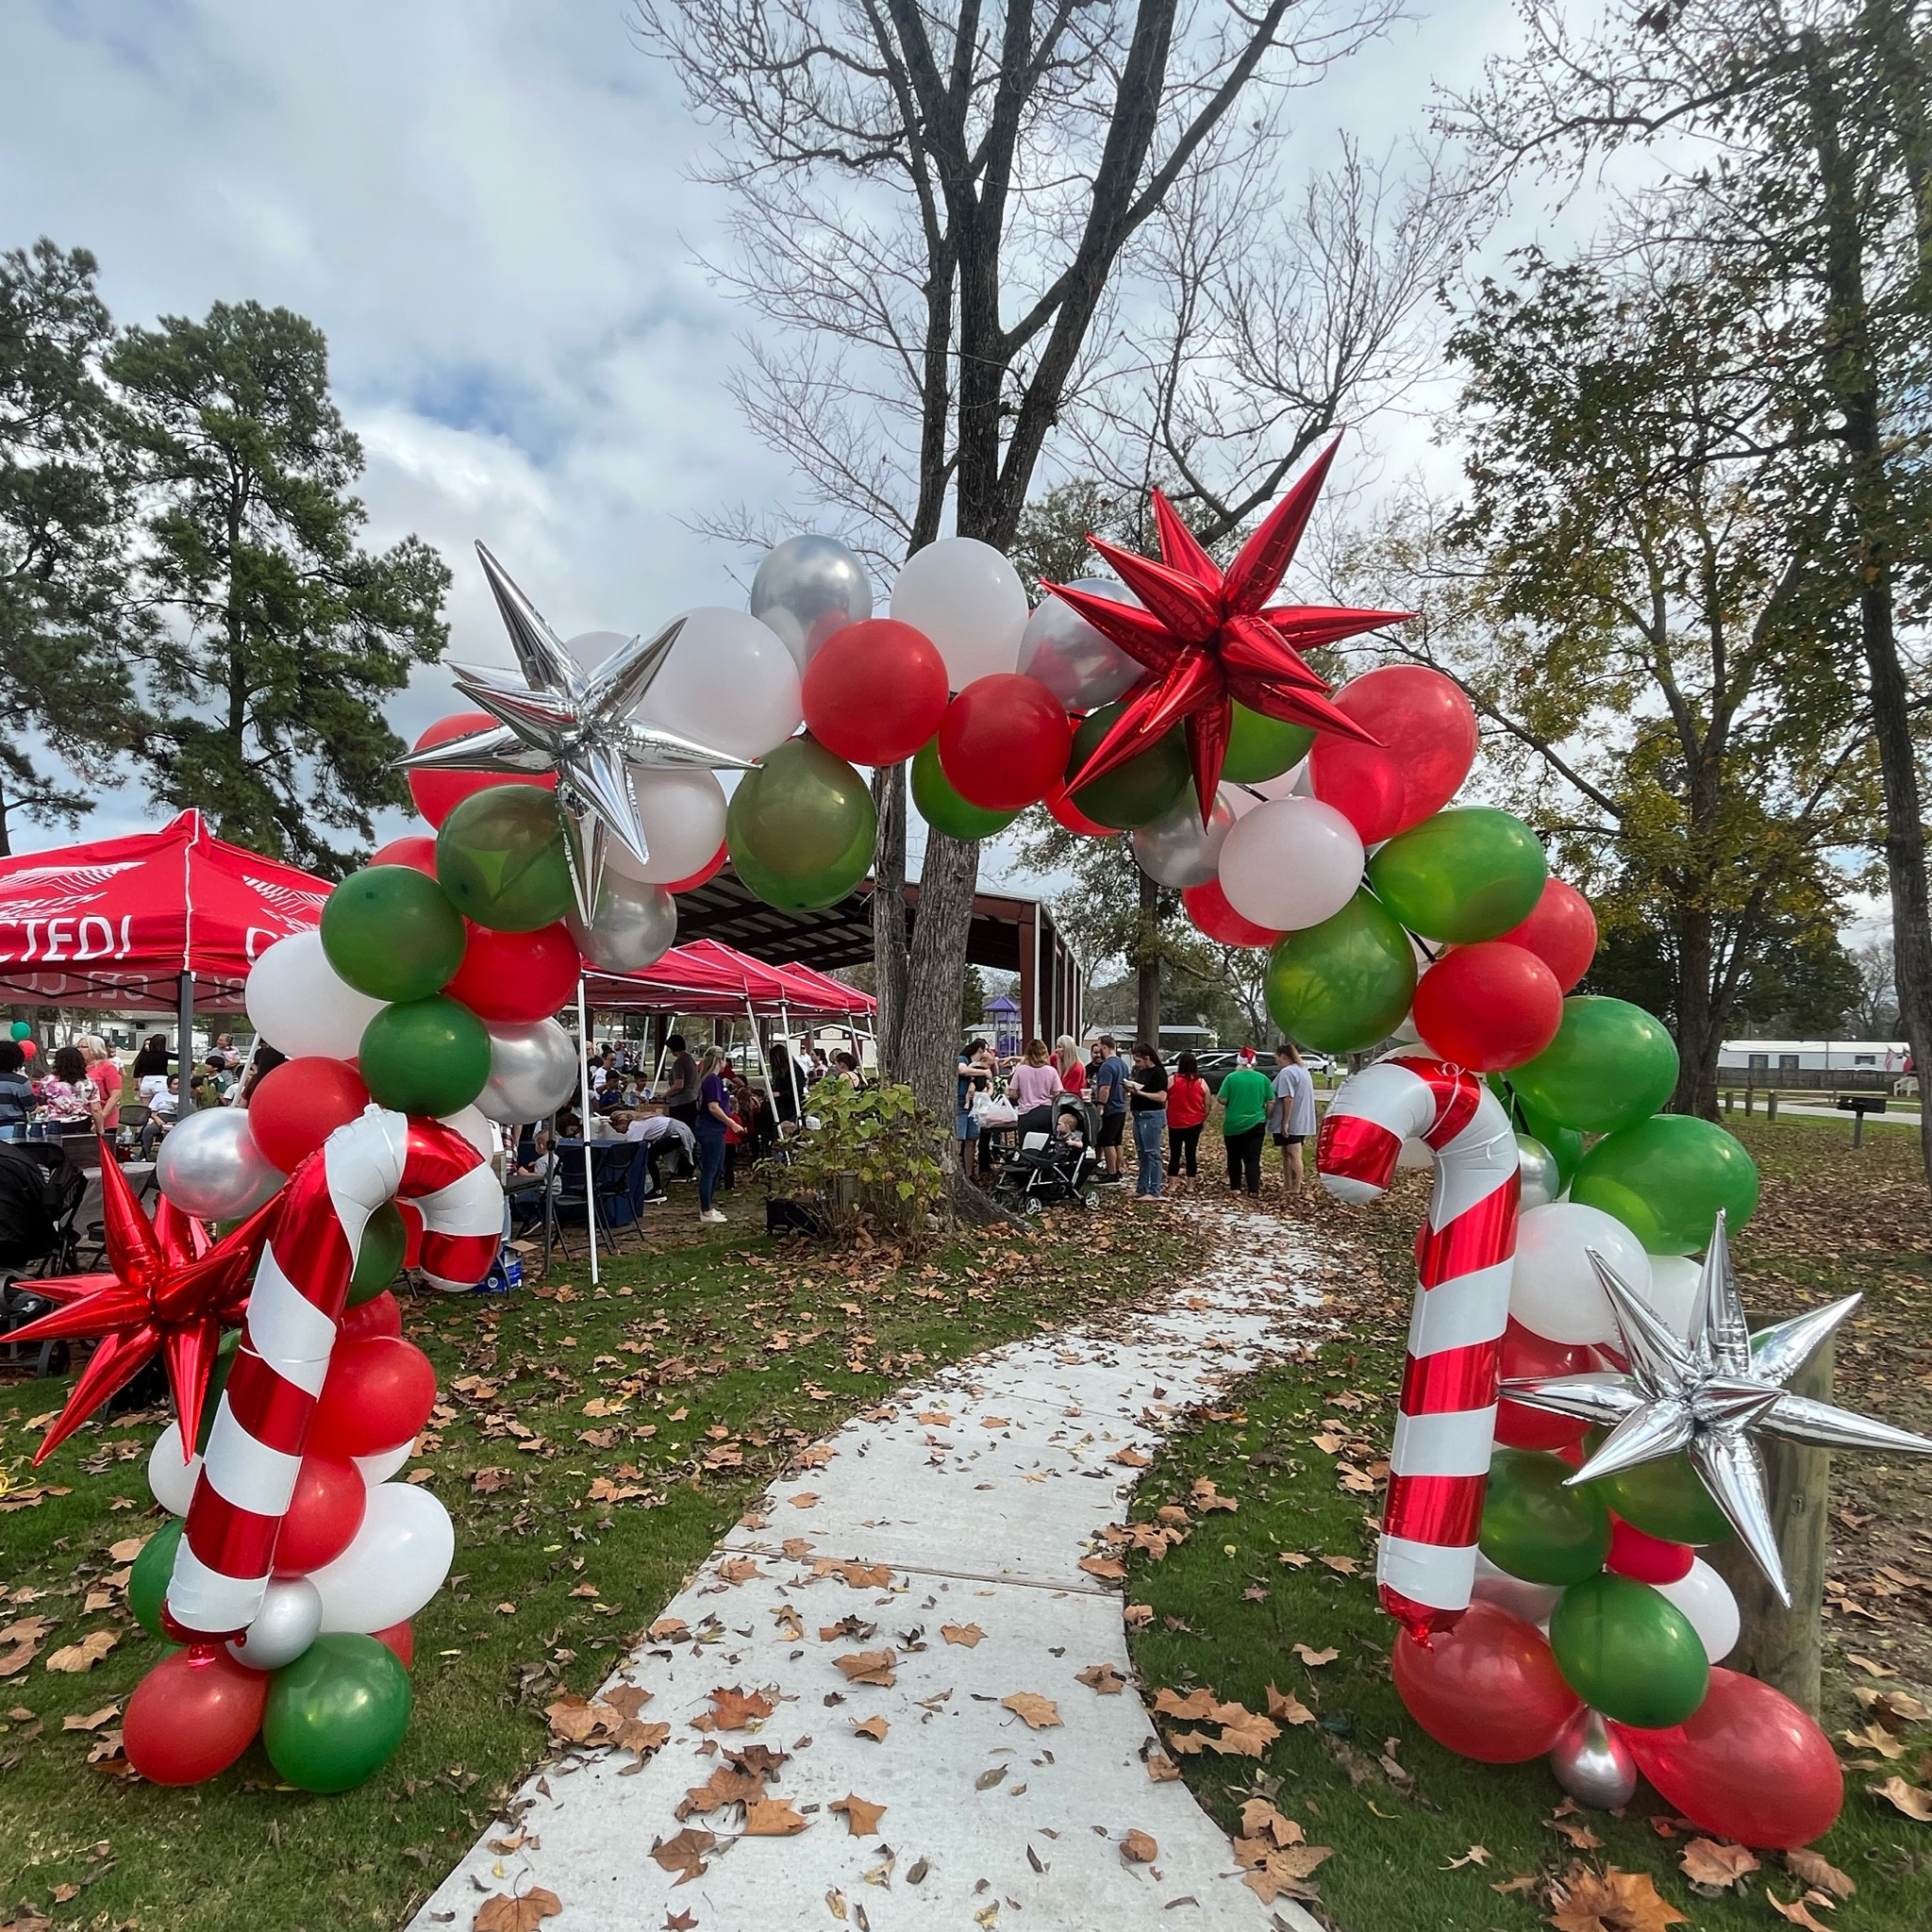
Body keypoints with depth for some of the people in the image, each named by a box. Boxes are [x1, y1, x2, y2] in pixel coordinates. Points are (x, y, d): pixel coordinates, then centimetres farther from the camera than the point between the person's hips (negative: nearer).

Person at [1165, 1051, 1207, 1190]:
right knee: (1191, 1153, 9)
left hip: (1175, 1123, -1)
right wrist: (1203, 1118, 17)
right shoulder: (1201, 1082, -3)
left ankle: (1172, 1185, 3)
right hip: (1195, 1123, 1)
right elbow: (1207, 1105, 1)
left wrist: (1165, 1118, 12)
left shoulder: (1171, 1080, -8)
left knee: (1175, 1154, 6)